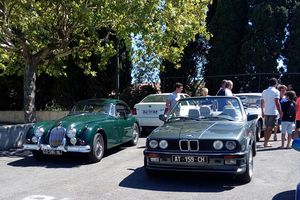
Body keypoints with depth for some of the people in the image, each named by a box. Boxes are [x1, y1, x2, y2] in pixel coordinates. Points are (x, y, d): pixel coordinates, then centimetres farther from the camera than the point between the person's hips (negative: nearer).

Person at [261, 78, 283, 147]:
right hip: (273, 112, -6)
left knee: (267, 127, 16)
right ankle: (266, 143, -3)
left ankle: (265, 141, 20)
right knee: (270, 128, -2)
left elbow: (262, 103, 14)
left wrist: (262, 112, 22)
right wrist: (280, 112, -10)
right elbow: (277, 103, -14)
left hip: (266, 112, 6)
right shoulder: (276, 91, -8)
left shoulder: (264, 91, 11)